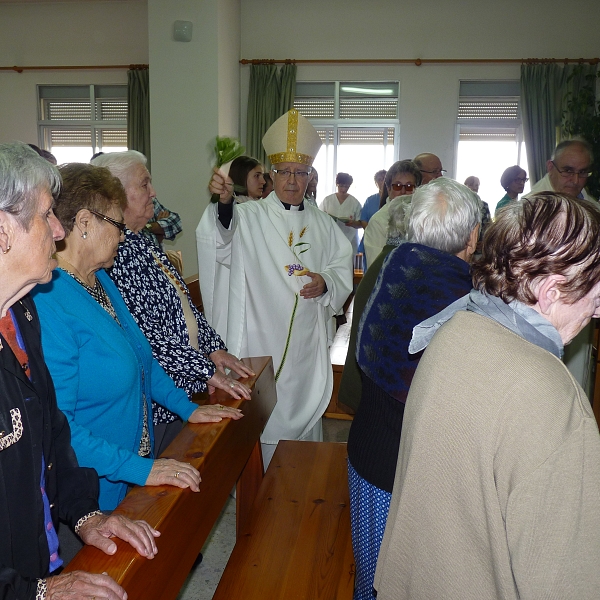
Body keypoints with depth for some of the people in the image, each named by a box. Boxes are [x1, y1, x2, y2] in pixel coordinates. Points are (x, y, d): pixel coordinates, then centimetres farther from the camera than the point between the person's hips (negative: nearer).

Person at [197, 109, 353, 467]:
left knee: (306, 406, 16)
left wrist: (327, 284, -8)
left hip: (307, 343, 4)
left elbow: (343, 266, 15)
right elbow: (221, 243, -24)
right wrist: (224, 203, -44)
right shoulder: (250, 218, -4)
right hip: (260, 340, -4)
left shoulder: (322, 225, 10)